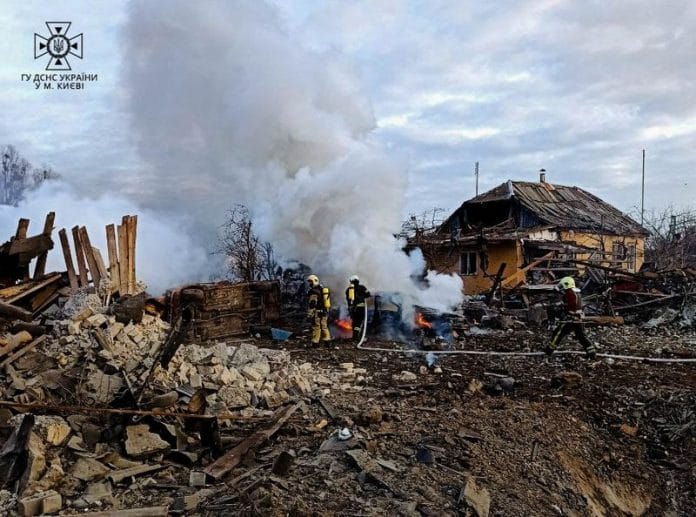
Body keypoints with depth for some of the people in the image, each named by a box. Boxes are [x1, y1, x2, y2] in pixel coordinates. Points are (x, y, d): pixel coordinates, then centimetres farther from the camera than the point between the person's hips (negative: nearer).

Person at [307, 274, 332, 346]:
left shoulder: (313, 292, -14)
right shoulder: (323, 290, 14)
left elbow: (312, 304, -19)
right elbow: (327, 302, 20)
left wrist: (310, 314, -18)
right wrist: (326, 312, 25)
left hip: (317, 313, -8)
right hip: (324, 312, 8)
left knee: (316, 327, -2)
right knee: (324, 326, 14)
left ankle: (315, 343, 2)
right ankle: (327, 340, 15)